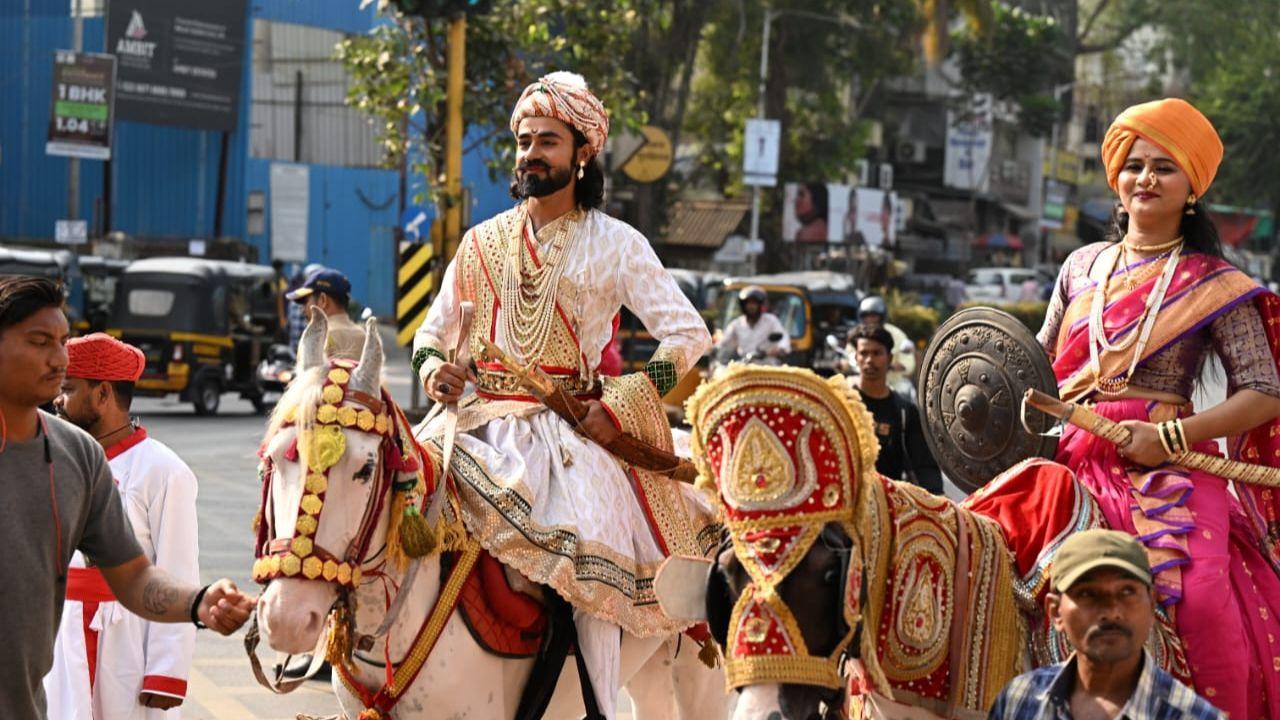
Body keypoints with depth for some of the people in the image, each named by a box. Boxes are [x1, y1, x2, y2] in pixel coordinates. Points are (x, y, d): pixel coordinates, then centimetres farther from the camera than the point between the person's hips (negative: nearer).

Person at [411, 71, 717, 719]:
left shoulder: (615, 245, 4)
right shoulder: (482, 243, 15)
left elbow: (689, 336, -1)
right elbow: (433, 331, 23)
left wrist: (621, 404, -12)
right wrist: (432, 367, -1)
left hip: (570, 426, -3)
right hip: (476, 421, 3)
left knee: (591, 565, -24)